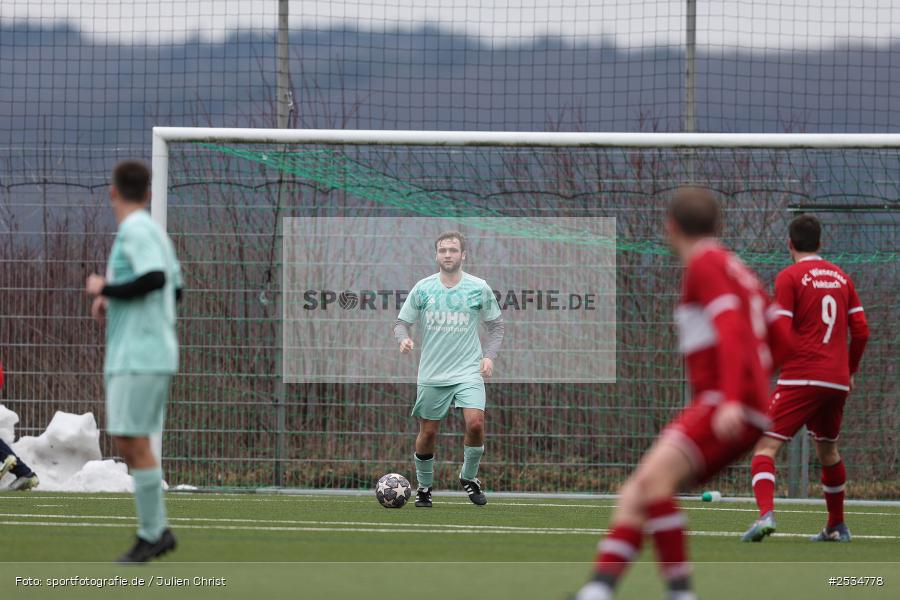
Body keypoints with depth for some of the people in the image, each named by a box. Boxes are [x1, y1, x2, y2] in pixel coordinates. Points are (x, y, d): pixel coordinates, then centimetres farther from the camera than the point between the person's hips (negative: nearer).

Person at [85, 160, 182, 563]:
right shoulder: (154, 231, 17)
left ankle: (151, 535, -4)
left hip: (140, 356, -9)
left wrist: (105, 289, -13)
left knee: (133, 442, -7)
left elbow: (155, 278, -25)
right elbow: (174, 289, 22)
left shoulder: (135, 231, -11)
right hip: (138, 355, 9)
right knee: (128, 443, 12)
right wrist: (112, 302, 17)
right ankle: (157, 530, 14)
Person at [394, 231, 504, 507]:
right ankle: (424, 487, 26)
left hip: (468, 371, -1)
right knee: (428, 433, 4)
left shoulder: (479, 288, -1)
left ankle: (469, 477, 4)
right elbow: (401, 322, 6)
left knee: (475, 423, -20)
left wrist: (489, 355, -5)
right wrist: (403, 338, -16)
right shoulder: (422, 288, 1)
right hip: (431, 375, 1)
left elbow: (496, 326, 9)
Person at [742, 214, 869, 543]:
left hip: (801, 380, -6)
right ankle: (837, 527, 29)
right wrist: (850, 371, 23)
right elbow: (861, 331, 11)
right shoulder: (841, 277, 13)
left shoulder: (789, 277, -3)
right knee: (828, 451, 23)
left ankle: (766, 514, -30)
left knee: (766, 446, -8)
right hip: (837, 381, 6)